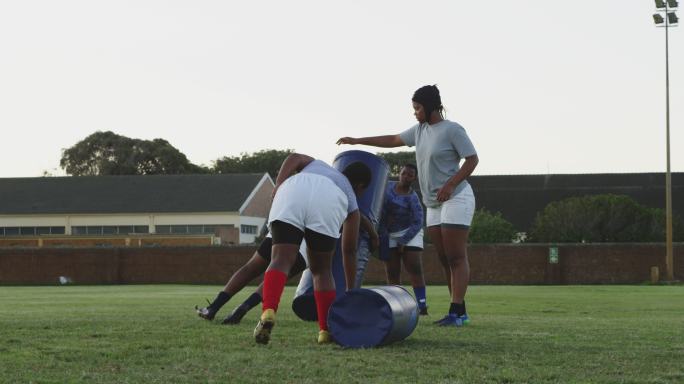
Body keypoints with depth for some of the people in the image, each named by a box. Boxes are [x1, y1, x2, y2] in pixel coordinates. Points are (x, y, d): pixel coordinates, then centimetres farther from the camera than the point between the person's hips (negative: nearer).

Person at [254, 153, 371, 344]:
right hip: (326, 204, -1)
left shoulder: (317, 165, 46)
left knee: (281, 261, -10)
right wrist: (350, 291, 45)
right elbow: (349, 251, 38)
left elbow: (294, 158, 22)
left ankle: (268, 313, -34)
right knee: (321, 269, 17)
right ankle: (326, 330, 14)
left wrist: (278, 186, 10)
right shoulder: (351, 201, 37)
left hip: (291, 193, 1)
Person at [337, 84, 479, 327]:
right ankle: (458, 312, 7)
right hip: (434, 205, 8)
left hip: (456, 199, -8)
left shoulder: (452, 130, -11)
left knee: (456, 257, -11)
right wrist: (358, 141, 20)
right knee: (444, 259, 5)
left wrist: (450, 185, -22)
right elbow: (393, 140, 21)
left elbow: (472, 159, -13)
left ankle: (457, 311, -14)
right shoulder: (421, 129, 12)